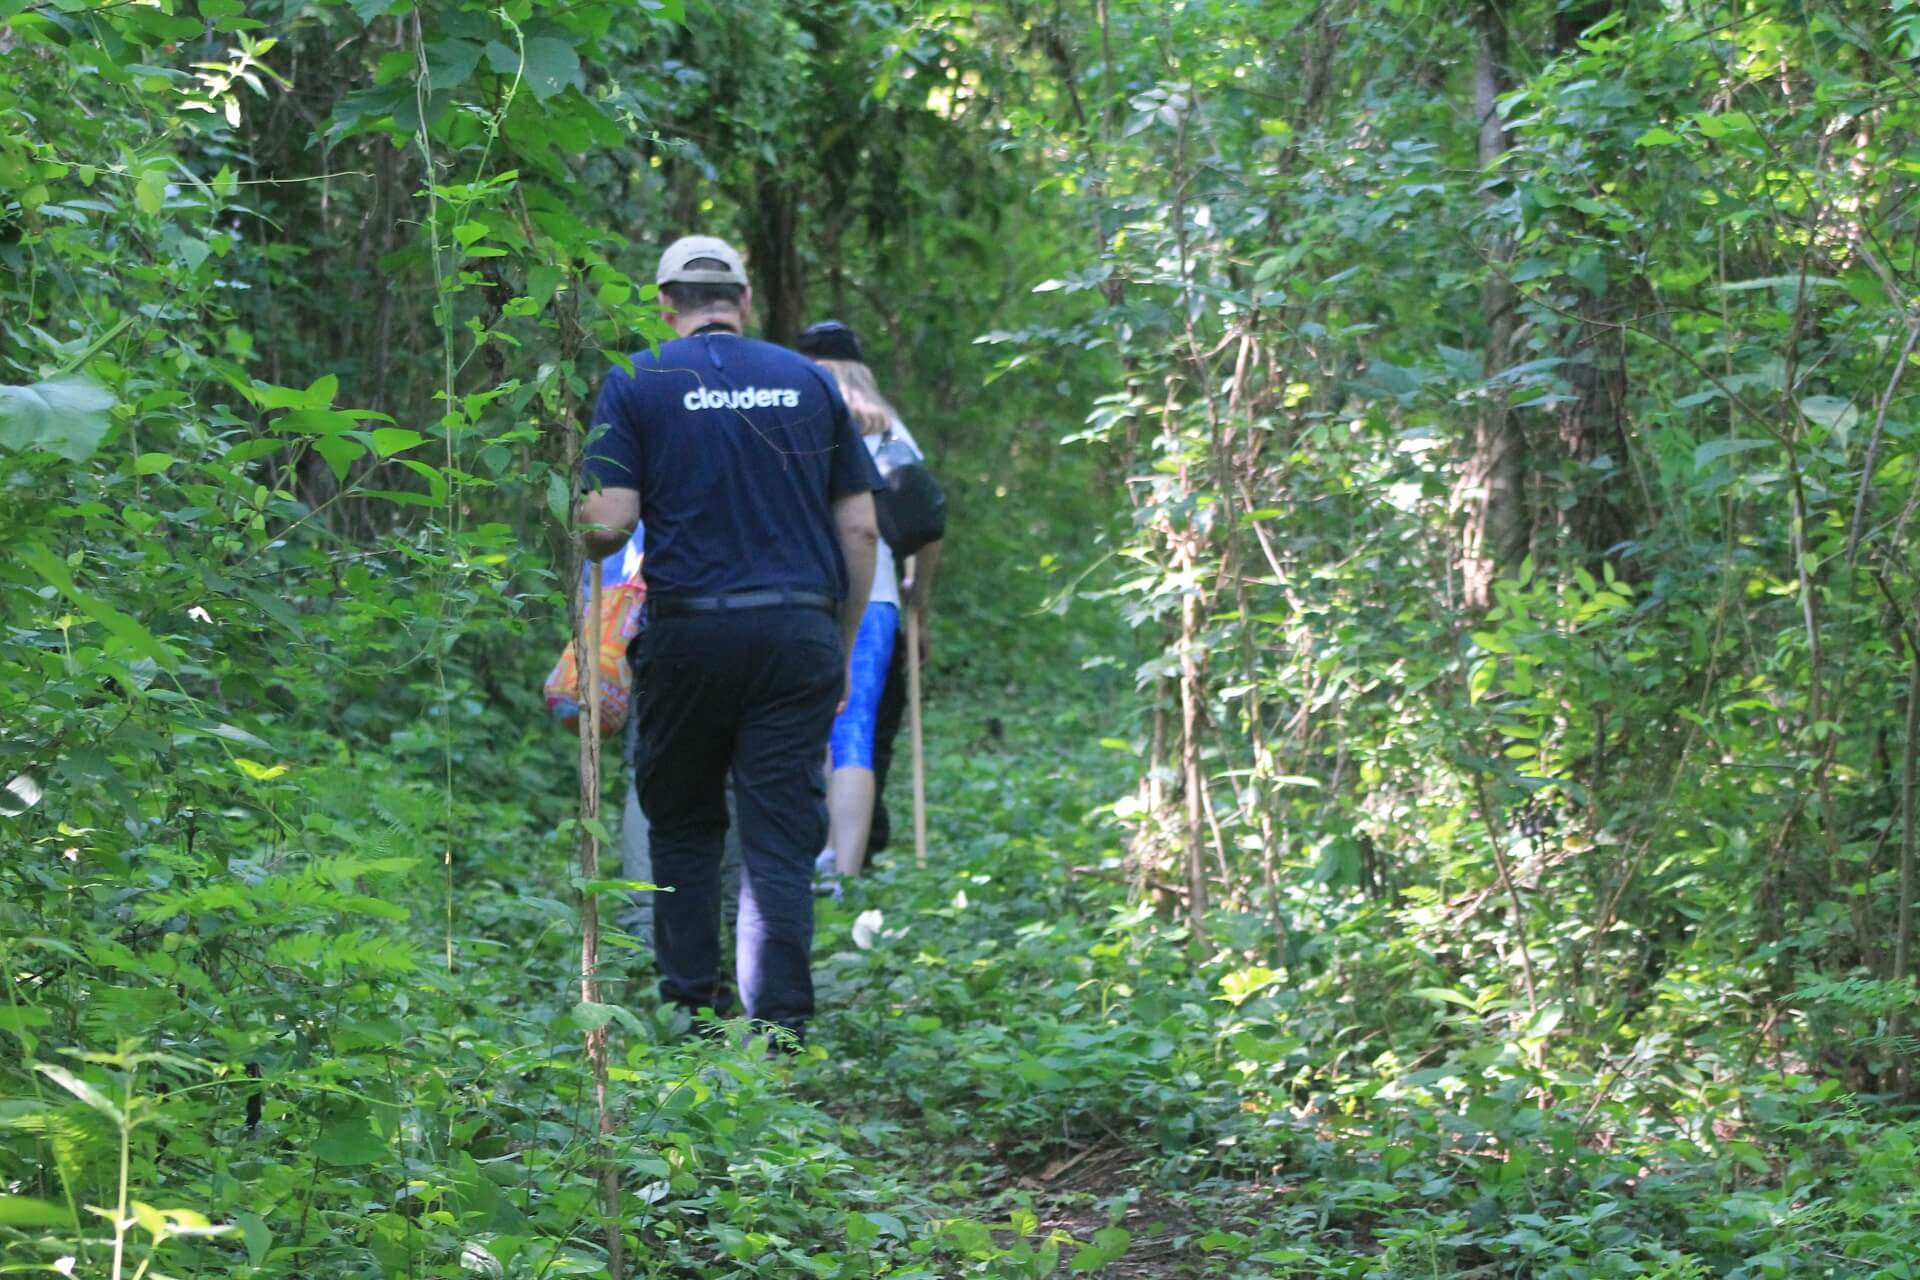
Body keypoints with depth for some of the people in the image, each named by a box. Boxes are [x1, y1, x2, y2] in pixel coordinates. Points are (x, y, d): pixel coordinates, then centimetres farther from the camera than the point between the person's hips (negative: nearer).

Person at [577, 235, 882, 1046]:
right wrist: (843, 650, 16)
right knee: (780, 842, 0)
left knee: (684, 828, 16)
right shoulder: (809, 381, 10)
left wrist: (584, 534, 17)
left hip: (689, 631, -1)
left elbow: (608, 523, -7)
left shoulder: (637, 384, 3)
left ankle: (688, 1014, 18)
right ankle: (779, 1032, -7)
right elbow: (861, 530, 8)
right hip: (800, 631, 1)